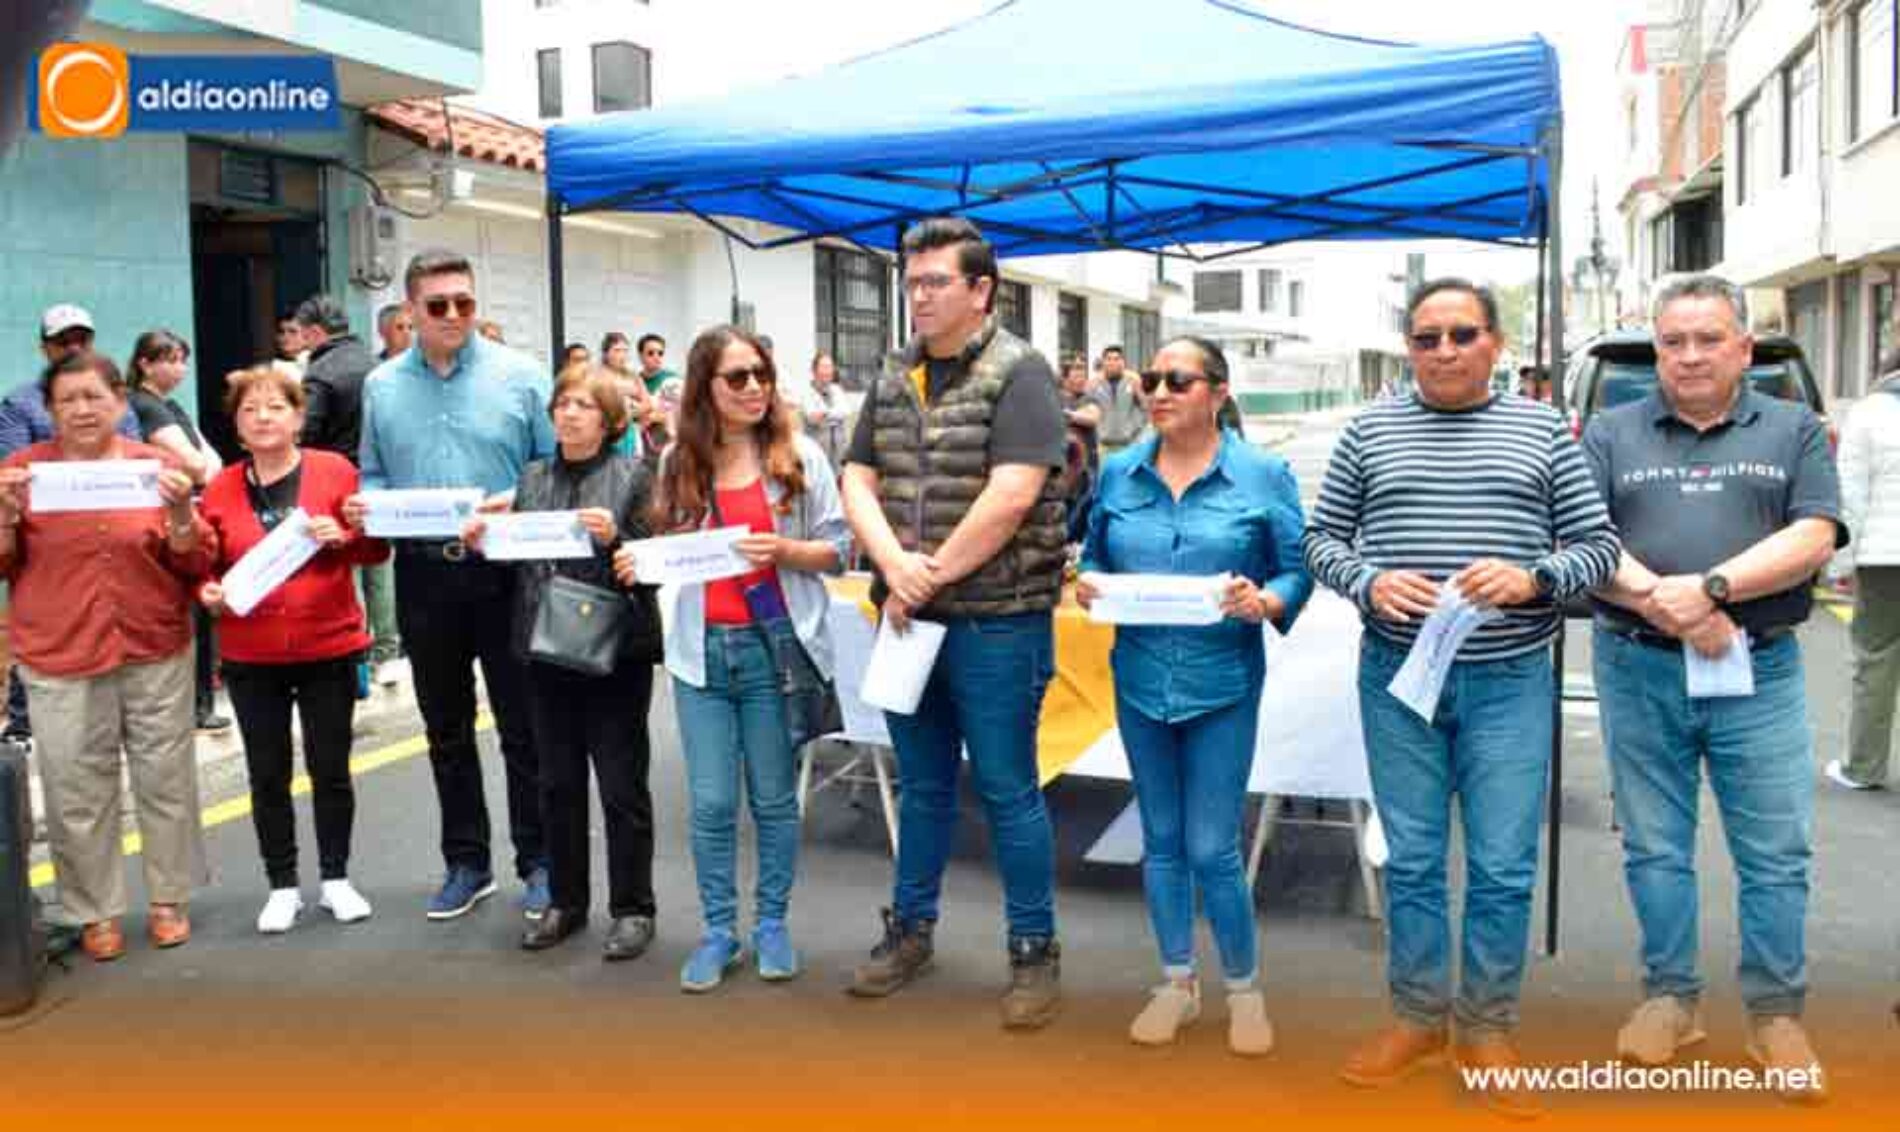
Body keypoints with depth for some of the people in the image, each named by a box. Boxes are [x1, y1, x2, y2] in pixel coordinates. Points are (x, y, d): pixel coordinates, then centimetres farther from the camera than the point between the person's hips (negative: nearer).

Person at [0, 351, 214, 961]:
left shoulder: (158, 464, 2)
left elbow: (196, 564, 2)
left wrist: (180, 513, -16)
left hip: (157, 652, 1)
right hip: (59, 659, 0)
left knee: (166, 780, 9)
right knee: (77, 793, 3)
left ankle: (168, 899, 24)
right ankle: (97, 912, 18)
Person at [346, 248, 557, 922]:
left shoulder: (518, 375, -2)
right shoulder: (382, 386, 8)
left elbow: (556, 462, -2)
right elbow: (374, 474, 14)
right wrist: (365, 507, -7)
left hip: (505, 570, -3)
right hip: (424, 574, 4)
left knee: (523, 727, 3)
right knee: (446, 731, 13)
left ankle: (538, 861, 17)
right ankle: (466, 862, 27)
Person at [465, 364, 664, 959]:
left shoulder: (633, 476, -3)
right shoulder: (532, 478, 10)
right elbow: (515, 559, 14)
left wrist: (614, 539, -24)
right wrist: (482, 542, -5)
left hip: (616, 652, -5)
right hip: (547, 652, 5)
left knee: (622, 786, 4)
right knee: (558, 784, 14)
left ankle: (632, 908, 17)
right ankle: (566, 901, 29)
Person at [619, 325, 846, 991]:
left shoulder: (799, 455, -1)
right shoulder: (678, 462, 6)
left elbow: (837, 550, -1)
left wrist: (784, 550, -18)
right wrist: (639, 565, -6)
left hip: (775, 646, -2)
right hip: (702, 649, 2)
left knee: (774, 797, 10)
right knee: (710, 803, 6)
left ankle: (772, 924, 25)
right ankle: (719, 931, 21)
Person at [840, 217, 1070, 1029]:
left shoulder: (1017, 374, -9)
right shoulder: (892, 381, 10)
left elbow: (1011, 497, -19)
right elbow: (857, 483, 6)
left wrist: (930, 580, -14)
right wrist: (894, 565, -13)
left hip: (995, 621, -5)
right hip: (908, 618, 6)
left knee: (1006, 790, 3)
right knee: (923, 785, 17)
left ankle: (1034, 952, 18)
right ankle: (910, 929, 33)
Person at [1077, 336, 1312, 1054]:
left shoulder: (1263, 475, -5)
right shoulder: (1119, 473, 4)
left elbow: (1297, 572, -3)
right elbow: (1095, 555, 13)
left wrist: (1264, 603, -22)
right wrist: (1088, 585, -8)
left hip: (1222, 685, -3)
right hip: (1140, 679, 4)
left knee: (1212, 850, -1)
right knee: (1161, 841, 14)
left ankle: (1244, 988, 23)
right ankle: (1177, 982, 32)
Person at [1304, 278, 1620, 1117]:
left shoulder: (1542, 431, 4)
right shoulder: (1370, 430, 5)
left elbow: (1599, 545, 4)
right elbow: (1321, 537, 6)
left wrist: (1533, 579, -16)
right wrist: (1369, 583, -14)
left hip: (1511, 681, 0)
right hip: (1398, 675, 1)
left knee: (1504, 868, 5)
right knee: (1411, 860, 10)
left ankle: (1488, 1029, 23)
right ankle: (1419, 1017, 27)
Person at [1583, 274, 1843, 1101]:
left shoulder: (1795, 430, 7)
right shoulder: (1610, 433, 7)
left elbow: (1814, 538, -6)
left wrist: (1711, 586, -19)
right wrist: (1656, 599, -18)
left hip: (1760, 671, 0)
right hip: (1638, 670, 1)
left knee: (1777, 854, 4)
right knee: (1655, 848, 9)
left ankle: (1776, 1014, 19)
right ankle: (1670, 998, 23)